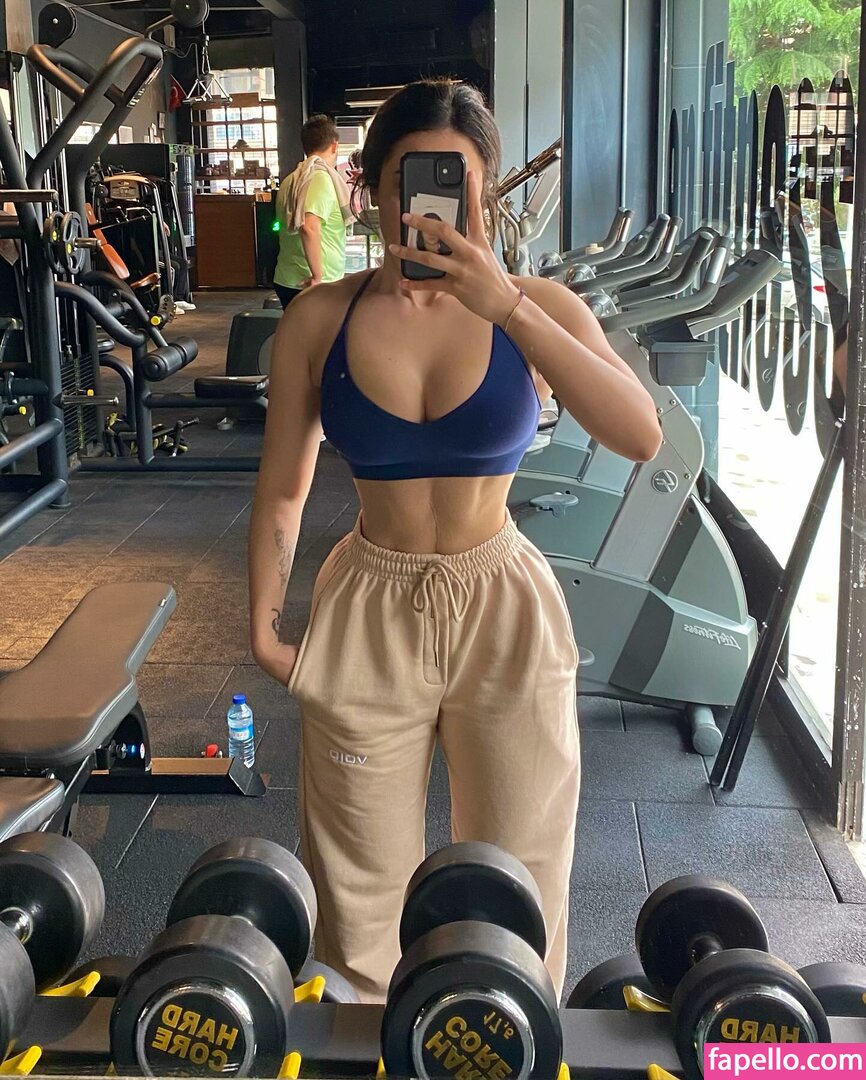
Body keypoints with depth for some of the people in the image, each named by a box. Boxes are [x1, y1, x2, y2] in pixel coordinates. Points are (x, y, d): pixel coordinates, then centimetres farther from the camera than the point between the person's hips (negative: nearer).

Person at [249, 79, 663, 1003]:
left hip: (505, 614, 0)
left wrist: (505, 306, -27)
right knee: (362, 892, 14)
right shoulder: (320, 321, -5)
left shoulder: (536, 308, -7)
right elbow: (282, 488, 4)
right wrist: (263, 624, 4)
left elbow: (641, 437, -23)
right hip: (368, 617, 0)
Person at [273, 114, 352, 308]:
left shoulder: (291, 180, 13)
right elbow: (310, 228, -28)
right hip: (317, 289, -9)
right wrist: (318, 276, -22)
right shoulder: (322, 177, -14)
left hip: (286, 280, 9)